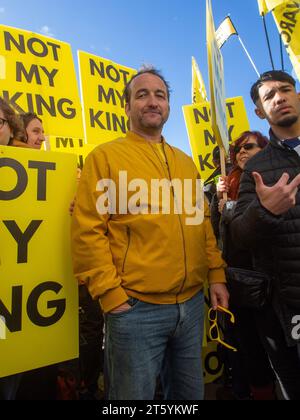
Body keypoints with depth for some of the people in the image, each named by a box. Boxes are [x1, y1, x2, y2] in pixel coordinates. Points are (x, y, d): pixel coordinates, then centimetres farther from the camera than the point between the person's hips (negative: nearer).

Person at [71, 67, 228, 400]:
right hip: (135, 308, -5)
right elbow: (87, 230, -10)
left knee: (190, 393, 23)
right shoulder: (105, 156, -4)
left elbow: (202, 222, 14)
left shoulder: (185, 162, 13)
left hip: (192, 303, 6)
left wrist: (216, 274, 8)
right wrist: (111, 294, -13)